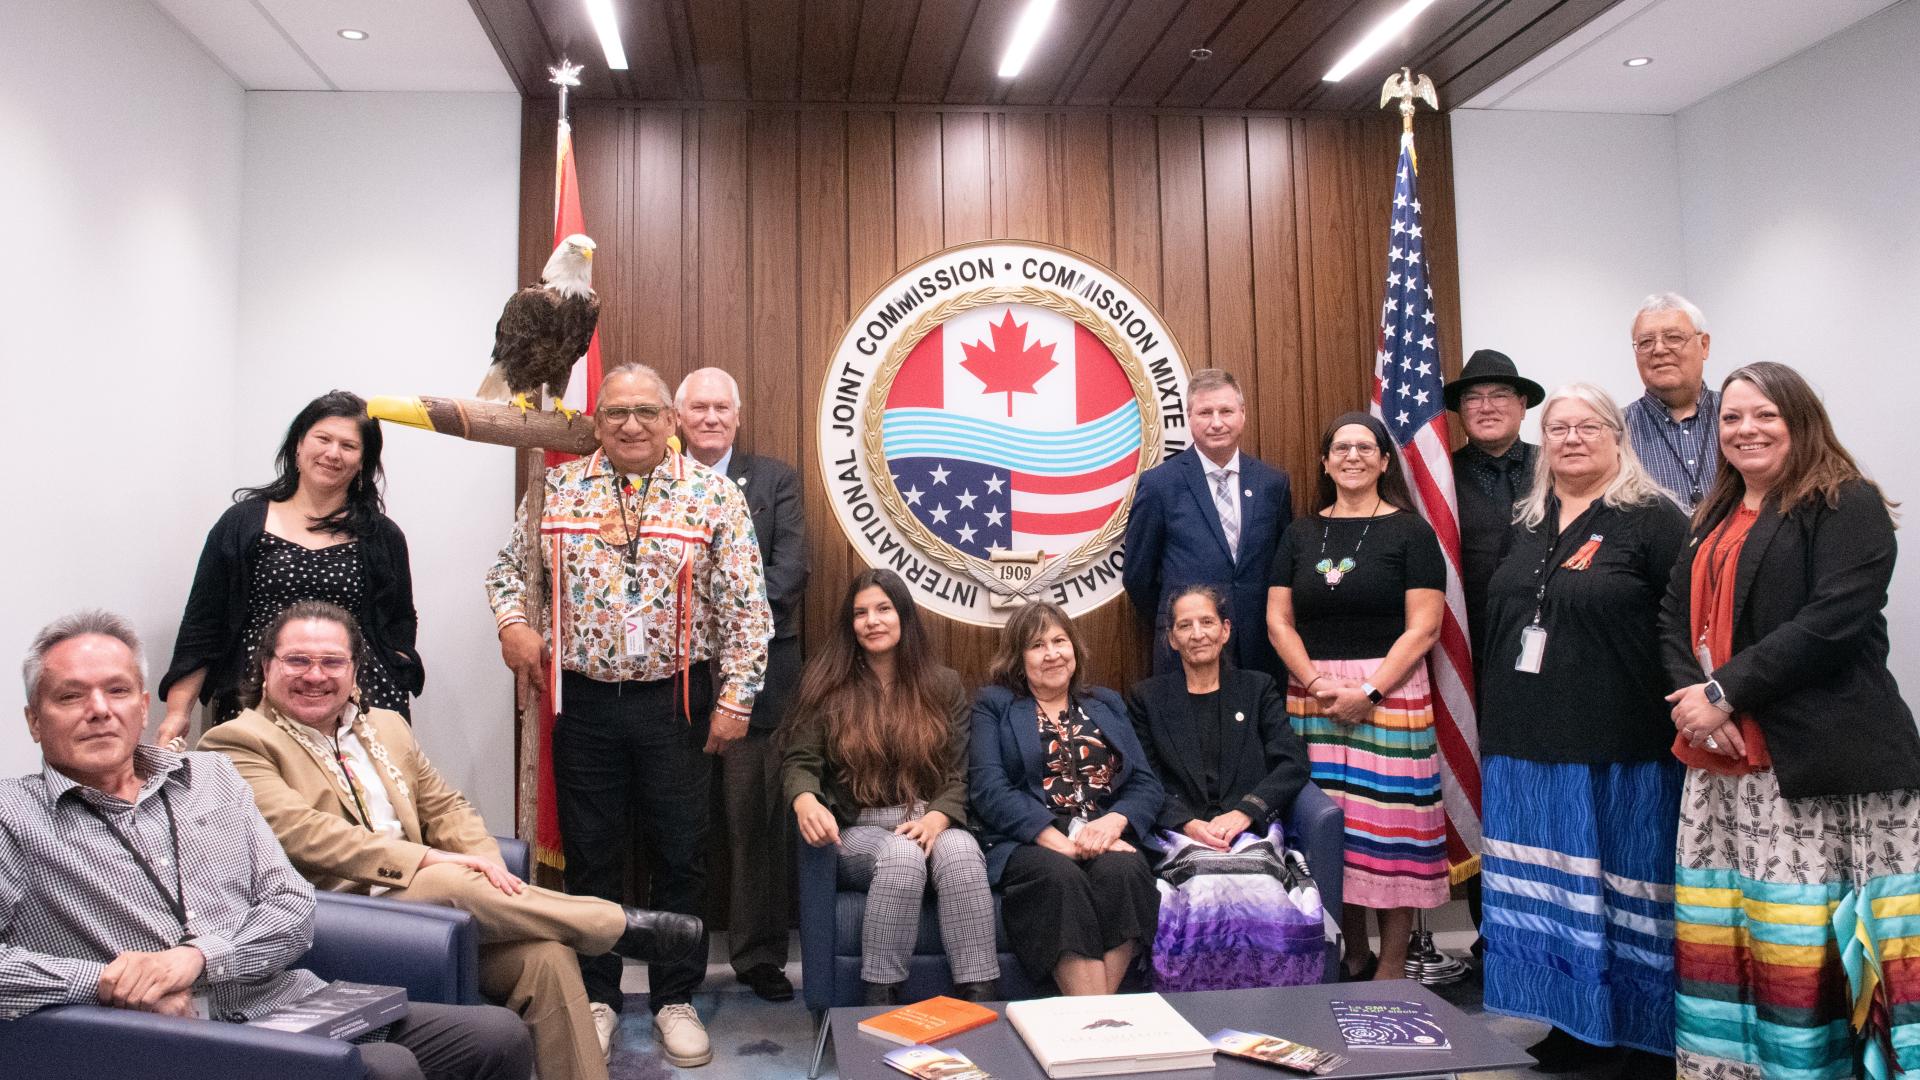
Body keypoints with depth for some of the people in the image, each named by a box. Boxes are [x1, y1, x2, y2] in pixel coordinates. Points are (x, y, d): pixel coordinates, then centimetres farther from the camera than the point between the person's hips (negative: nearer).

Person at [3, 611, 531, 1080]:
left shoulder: (212, 777, 17)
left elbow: (294, 908, 10)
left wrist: (197, 955, -9)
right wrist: (101, 981, -16)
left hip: (296, 1005, 6)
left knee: (501, 1034, -9)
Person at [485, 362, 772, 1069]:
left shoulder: (713, 496, -3)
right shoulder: (559, 490, 4)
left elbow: (745, 608, -5)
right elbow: (511, 566, 16)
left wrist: (735, 698, -9)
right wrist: (512, 622, -3)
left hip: (675, 701, -2)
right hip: (584, 700, 2)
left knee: (679, 854, 7)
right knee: (589, 853, 12)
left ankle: (676, 999, 24)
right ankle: (596, 996, 28)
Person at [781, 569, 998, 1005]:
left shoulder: (944, 685, 12)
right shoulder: (828, 683, 9)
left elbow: (958, 773, 6)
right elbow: (801, 762, 1)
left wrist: (938, 817, -16)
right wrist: (806, 800, -24)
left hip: (929, 823, 1)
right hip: (858, 830, -1)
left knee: (961, 852, -34)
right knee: (903, 855, -36)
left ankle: (981, 1001, -35)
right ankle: (880, 1002, -28)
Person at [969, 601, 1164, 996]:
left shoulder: (1107, 704, 24)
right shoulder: (993, 705, 13)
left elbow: (1146, 783, 14)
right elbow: (990, 789, -2)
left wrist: (1114, 821, -10)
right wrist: (1060, 842, -15)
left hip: (1105, 837, 3)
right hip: (1029, 844, -2)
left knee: (1122, 870, -32)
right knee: (1060, 877, -35)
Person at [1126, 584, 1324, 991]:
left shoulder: (1258, 689, 19)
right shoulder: (1147, 698, 18)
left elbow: (1293, 763, 7)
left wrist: (1244, 812, -10)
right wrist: (1188, 823, -11)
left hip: (1251, 830, 1)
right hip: (1179, 835, 0)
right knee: (1208, 885, -35)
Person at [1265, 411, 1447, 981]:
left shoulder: (1411, 533, 1)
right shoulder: (1300, 534, 12)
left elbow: (1422, 629, -6)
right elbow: (1278, 621, 7)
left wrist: (1369, 691, -15)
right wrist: (1317, 683, -7)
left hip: (1389, 693, -3)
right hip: (1311, 695, 4)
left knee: (1390, 828, -3)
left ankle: (1389, 972, 6)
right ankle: (1353, 958, 19)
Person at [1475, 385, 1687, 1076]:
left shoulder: (1652, 519, -5)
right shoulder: (1528, 525, 14)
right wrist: (1493, 727, 17)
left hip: (1621, 754, -6)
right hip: (1527, 748, 6)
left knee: (1625, 890, 3)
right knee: (1549, 891, 10)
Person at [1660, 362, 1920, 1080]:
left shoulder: (1846, 504, -2)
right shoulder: (1712, 521, 20)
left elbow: (1836, 618, -15)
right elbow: (1675, 616, 13)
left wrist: (1726, 690, -17)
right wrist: (1695, 696, -6)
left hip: (1821, 760, -6)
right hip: (1723, 761, 7)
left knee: (1806, 938, -7)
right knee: (1718, 933, 5)